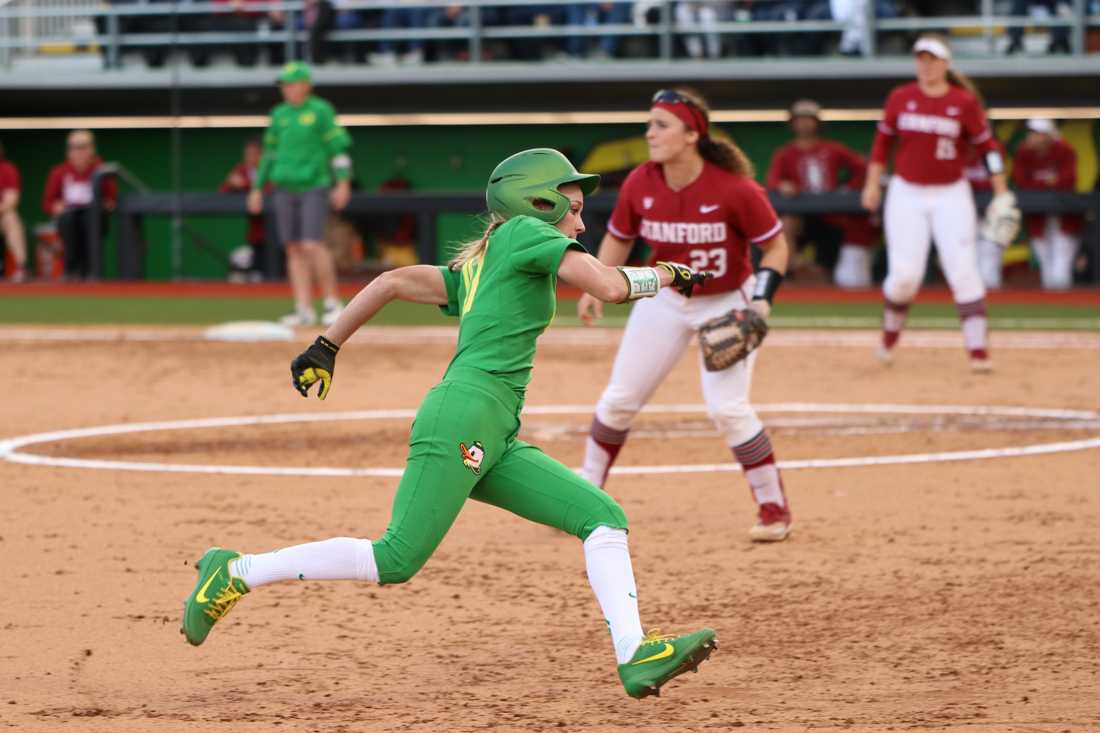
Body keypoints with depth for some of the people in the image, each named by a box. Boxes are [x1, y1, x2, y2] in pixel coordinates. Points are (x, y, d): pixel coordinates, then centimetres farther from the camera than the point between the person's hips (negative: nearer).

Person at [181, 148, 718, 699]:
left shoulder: (475, 269, 26)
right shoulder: (524, 232, 2)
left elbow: (393, 282, 22)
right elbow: (609, 286, -9)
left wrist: (326, 347, 21)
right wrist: (666, 274, 9)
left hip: (495, 445, 10)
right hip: (462, 419, -10)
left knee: (604, 517, 2)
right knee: (396, 560, -13)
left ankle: (635, 656, -10)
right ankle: (236, 573, -4)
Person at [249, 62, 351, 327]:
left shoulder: (321, 111, -3)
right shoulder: (279, 114, 13)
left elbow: (338, 147, -6)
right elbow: (269, 153, 19)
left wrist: (343, 183, -15)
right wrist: (257, 188, 15)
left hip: (314, 188, -6)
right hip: (284, 190, 6)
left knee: (312, 245, -16)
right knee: (294, 249, 3)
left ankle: (332, 303, -4)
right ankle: (304, 309, 5)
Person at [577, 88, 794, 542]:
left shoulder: (734, 189, -26)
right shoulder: (640, 185, -14)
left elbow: (776, 245, -14)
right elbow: (619, 237, 5)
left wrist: (762, 300, -26)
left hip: (727, 303, -5)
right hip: (665, 300, 5)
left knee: (727, 407, -16)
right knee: (619, 399, 6)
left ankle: (774, 508, 0)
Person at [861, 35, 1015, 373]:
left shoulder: (964, 102, -5)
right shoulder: (900, 98, 1)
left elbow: (987, 145, -1)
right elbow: (883, 140, 11)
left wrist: (1002, 194, -5)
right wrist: (872, 183, 8)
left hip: (951, 196, -1)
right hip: (907, 194, 1)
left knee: (963, 270, -10)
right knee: (905, 275, -5)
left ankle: (978, 351, -8)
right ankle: (890, 332, 23)